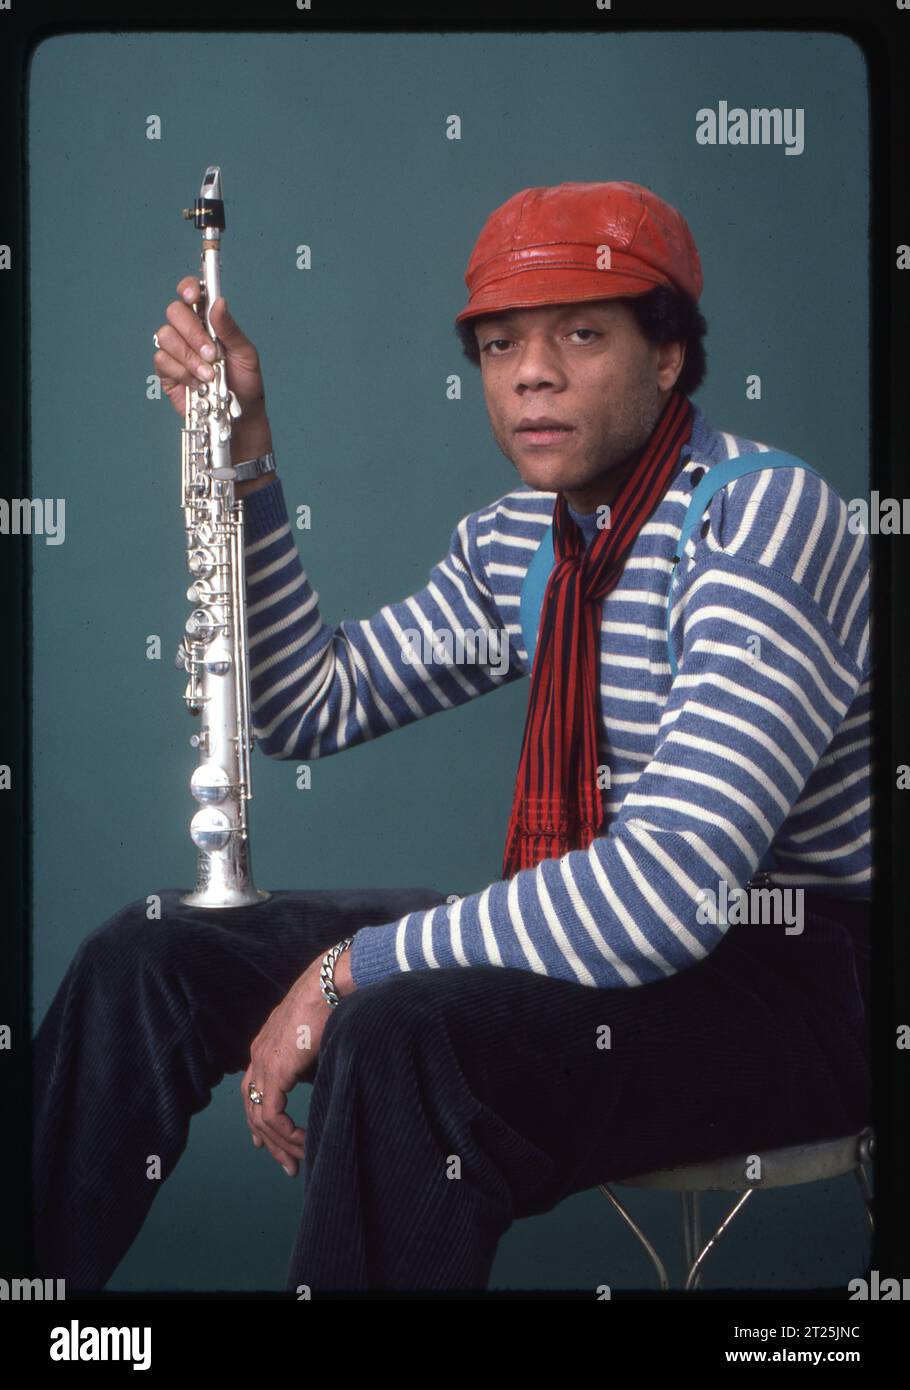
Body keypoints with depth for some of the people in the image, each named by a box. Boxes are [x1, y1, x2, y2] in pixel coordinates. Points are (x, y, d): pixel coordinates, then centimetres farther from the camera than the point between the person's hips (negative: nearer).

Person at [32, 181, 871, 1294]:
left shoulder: (765, 523, -20)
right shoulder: (513, 540, 6)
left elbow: (669, 889, -31)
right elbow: (314, 709, 14)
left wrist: (351, 967, -25)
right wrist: (242, 449, 4)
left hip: (794, 980, -8)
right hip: (593, 927, 8)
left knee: (404, 1033, -36)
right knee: (149, 956, 1)